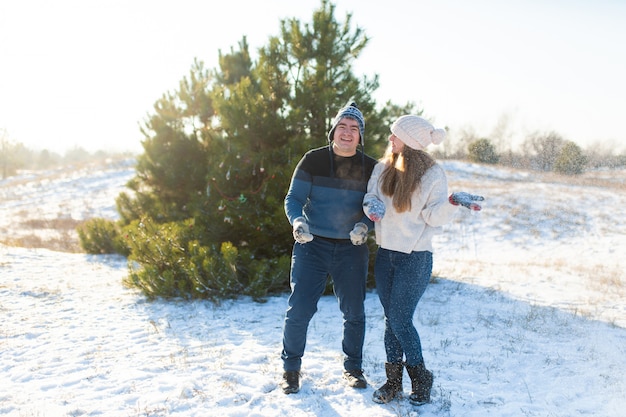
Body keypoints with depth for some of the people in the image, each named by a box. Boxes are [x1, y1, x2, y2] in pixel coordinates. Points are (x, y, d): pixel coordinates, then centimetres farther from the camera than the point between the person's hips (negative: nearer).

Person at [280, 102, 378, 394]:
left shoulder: (370, 168, 1)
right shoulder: (312, 160, -4)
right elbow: (293, 198, -3)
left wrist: (364, 225, -16)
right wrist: (297, 221, -23)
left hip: (352, 250, 2)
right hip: (312, 246, -1)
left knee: (354, 313, 10)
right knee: (299, 310, -3)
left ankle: (353, 367, 32)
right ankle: (291, 368, 19)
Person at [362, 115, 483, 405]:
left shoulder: (432, 174, -9)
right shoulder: (383, 168, 4)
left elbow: (434, 216, -10)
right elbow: (370, 197, 10)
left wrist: (453, 201, -28)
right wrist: (371, 205, -13)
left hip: (415, 257, -5)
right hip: (385, 253, 5)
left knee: (400, 320, -4)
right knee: (390, 318, 9)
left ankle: (421, 380, 17)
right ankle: (393, 381, 23)